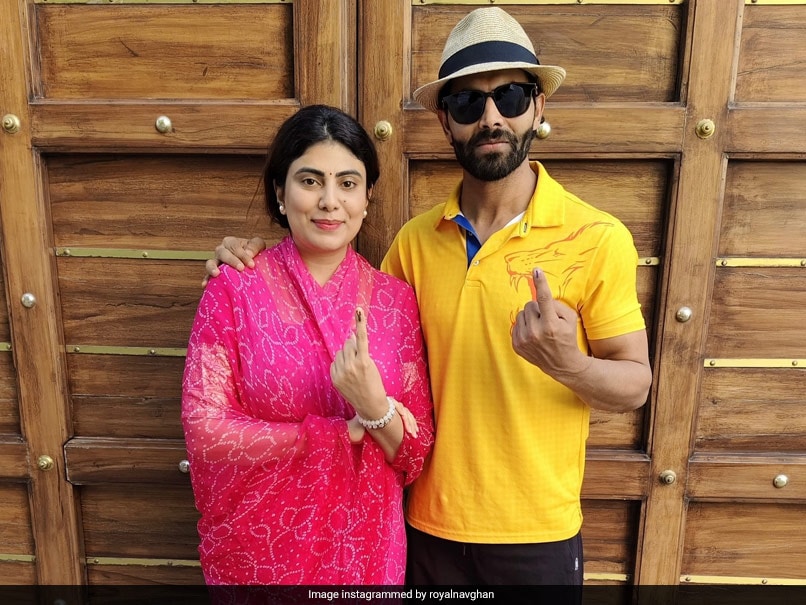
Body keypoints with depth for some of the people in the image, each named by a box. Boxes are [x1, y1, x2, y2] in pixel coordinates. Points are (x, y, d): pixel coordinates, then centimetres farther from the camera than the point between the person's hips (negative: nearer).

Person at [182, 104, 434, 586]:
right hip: (254, 553, -1)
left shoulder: (396, 300, -7)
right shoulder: (233, 291, -12)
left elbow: (417, 458, -5)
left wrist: (377, 408, -25)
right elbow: (205, 431, -15)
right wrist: (346, 431, -17)